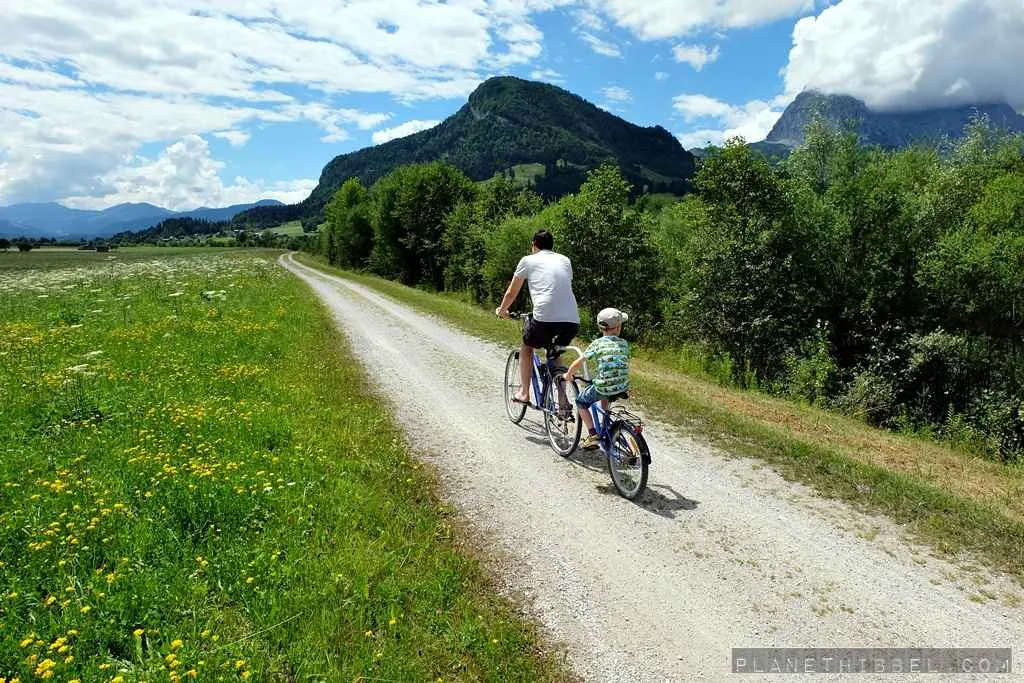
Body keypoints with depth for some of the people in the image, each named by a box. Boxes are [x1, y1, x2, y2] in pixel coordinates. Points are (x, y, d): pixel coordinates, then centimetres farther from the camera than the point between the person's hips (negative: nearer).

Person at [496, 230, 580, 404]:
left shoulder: (528, 260, 14)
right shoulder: (565, 260, 24)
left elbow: (511, 293, 24)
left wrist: (502, 310, 42)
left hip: (544, 318, -4)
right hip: (572, 320, 4)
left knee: (527, 346, 26)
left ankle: (524, 392, 21)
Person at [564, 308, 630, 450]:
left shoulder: (597, 343, -3)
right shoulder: (624, 343, 6)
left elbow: (578, 363, -6)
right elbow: (625, 363, 15)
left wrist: (568, 375, 13)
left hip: (603, 387, -5)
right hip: (623, 388, 5)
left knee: (581, 402, 20)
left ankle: (593, 435, 9)